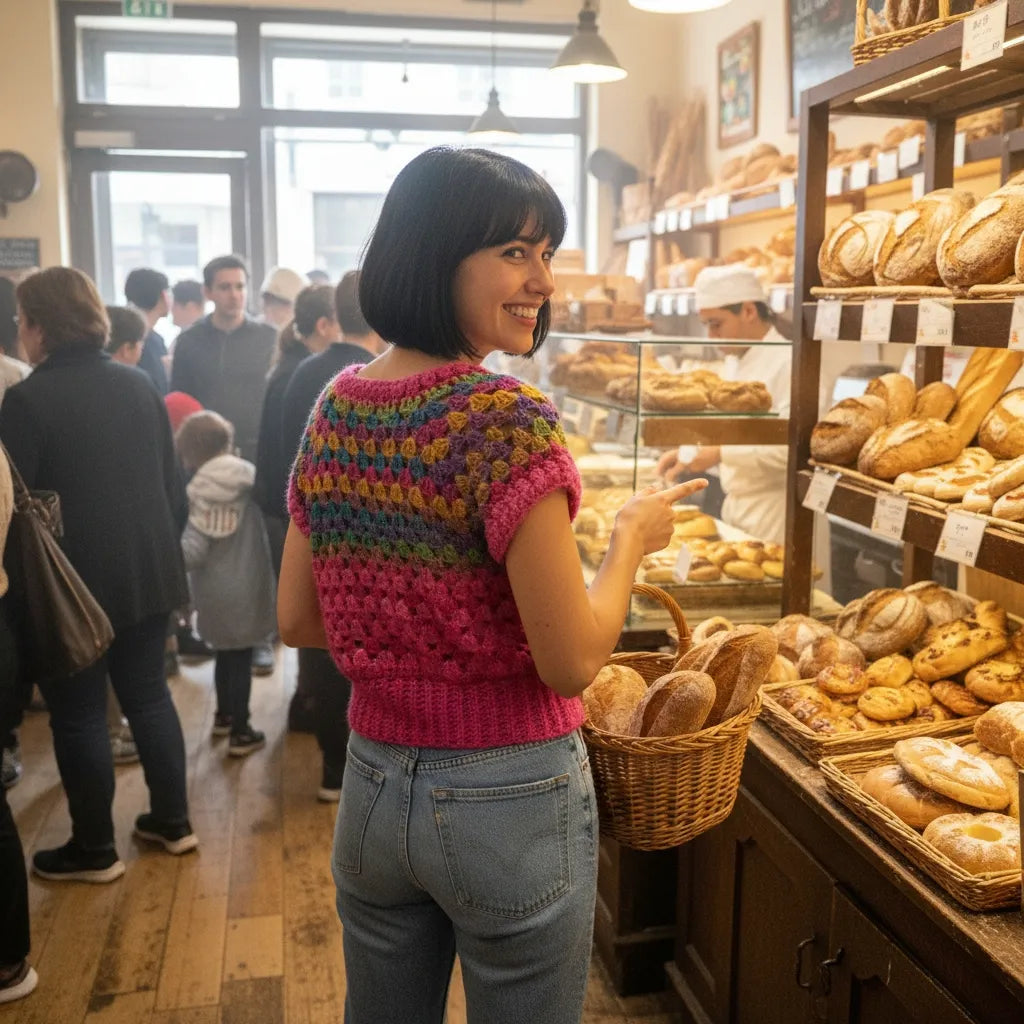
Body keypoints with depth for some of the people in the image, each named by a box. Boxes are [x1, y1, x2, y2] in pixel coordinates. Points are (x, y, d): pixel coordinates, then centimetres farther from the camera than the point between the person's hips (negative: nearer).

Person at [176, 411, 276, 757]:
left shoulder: (198, 493, -10)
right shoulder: (249, 478, -9)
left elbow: (191, 551, -16)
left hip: (213, 590, 2)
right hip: (245, 587, -1)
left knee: (224, 654, 20)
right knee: (241, 658, 6)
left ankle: (224, 715, 37)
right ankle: (241, 733, 11)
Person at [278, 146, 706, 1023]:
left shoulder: (334, 408, -1)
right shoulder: (507, 420, -22)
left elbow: (297, 622, 6)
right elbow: (571, 662, -21)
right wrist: (633, 537, -6)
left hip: (372, 787, 6)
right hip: (511, 802, -6)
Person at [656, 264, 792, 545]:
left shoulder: (788, 362, -17)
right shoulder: (740, 364, 12)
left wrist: (720, 453, -23)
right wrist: (689, 453, 3)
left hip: (773, 514, -8)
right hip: (736, 506, 8)